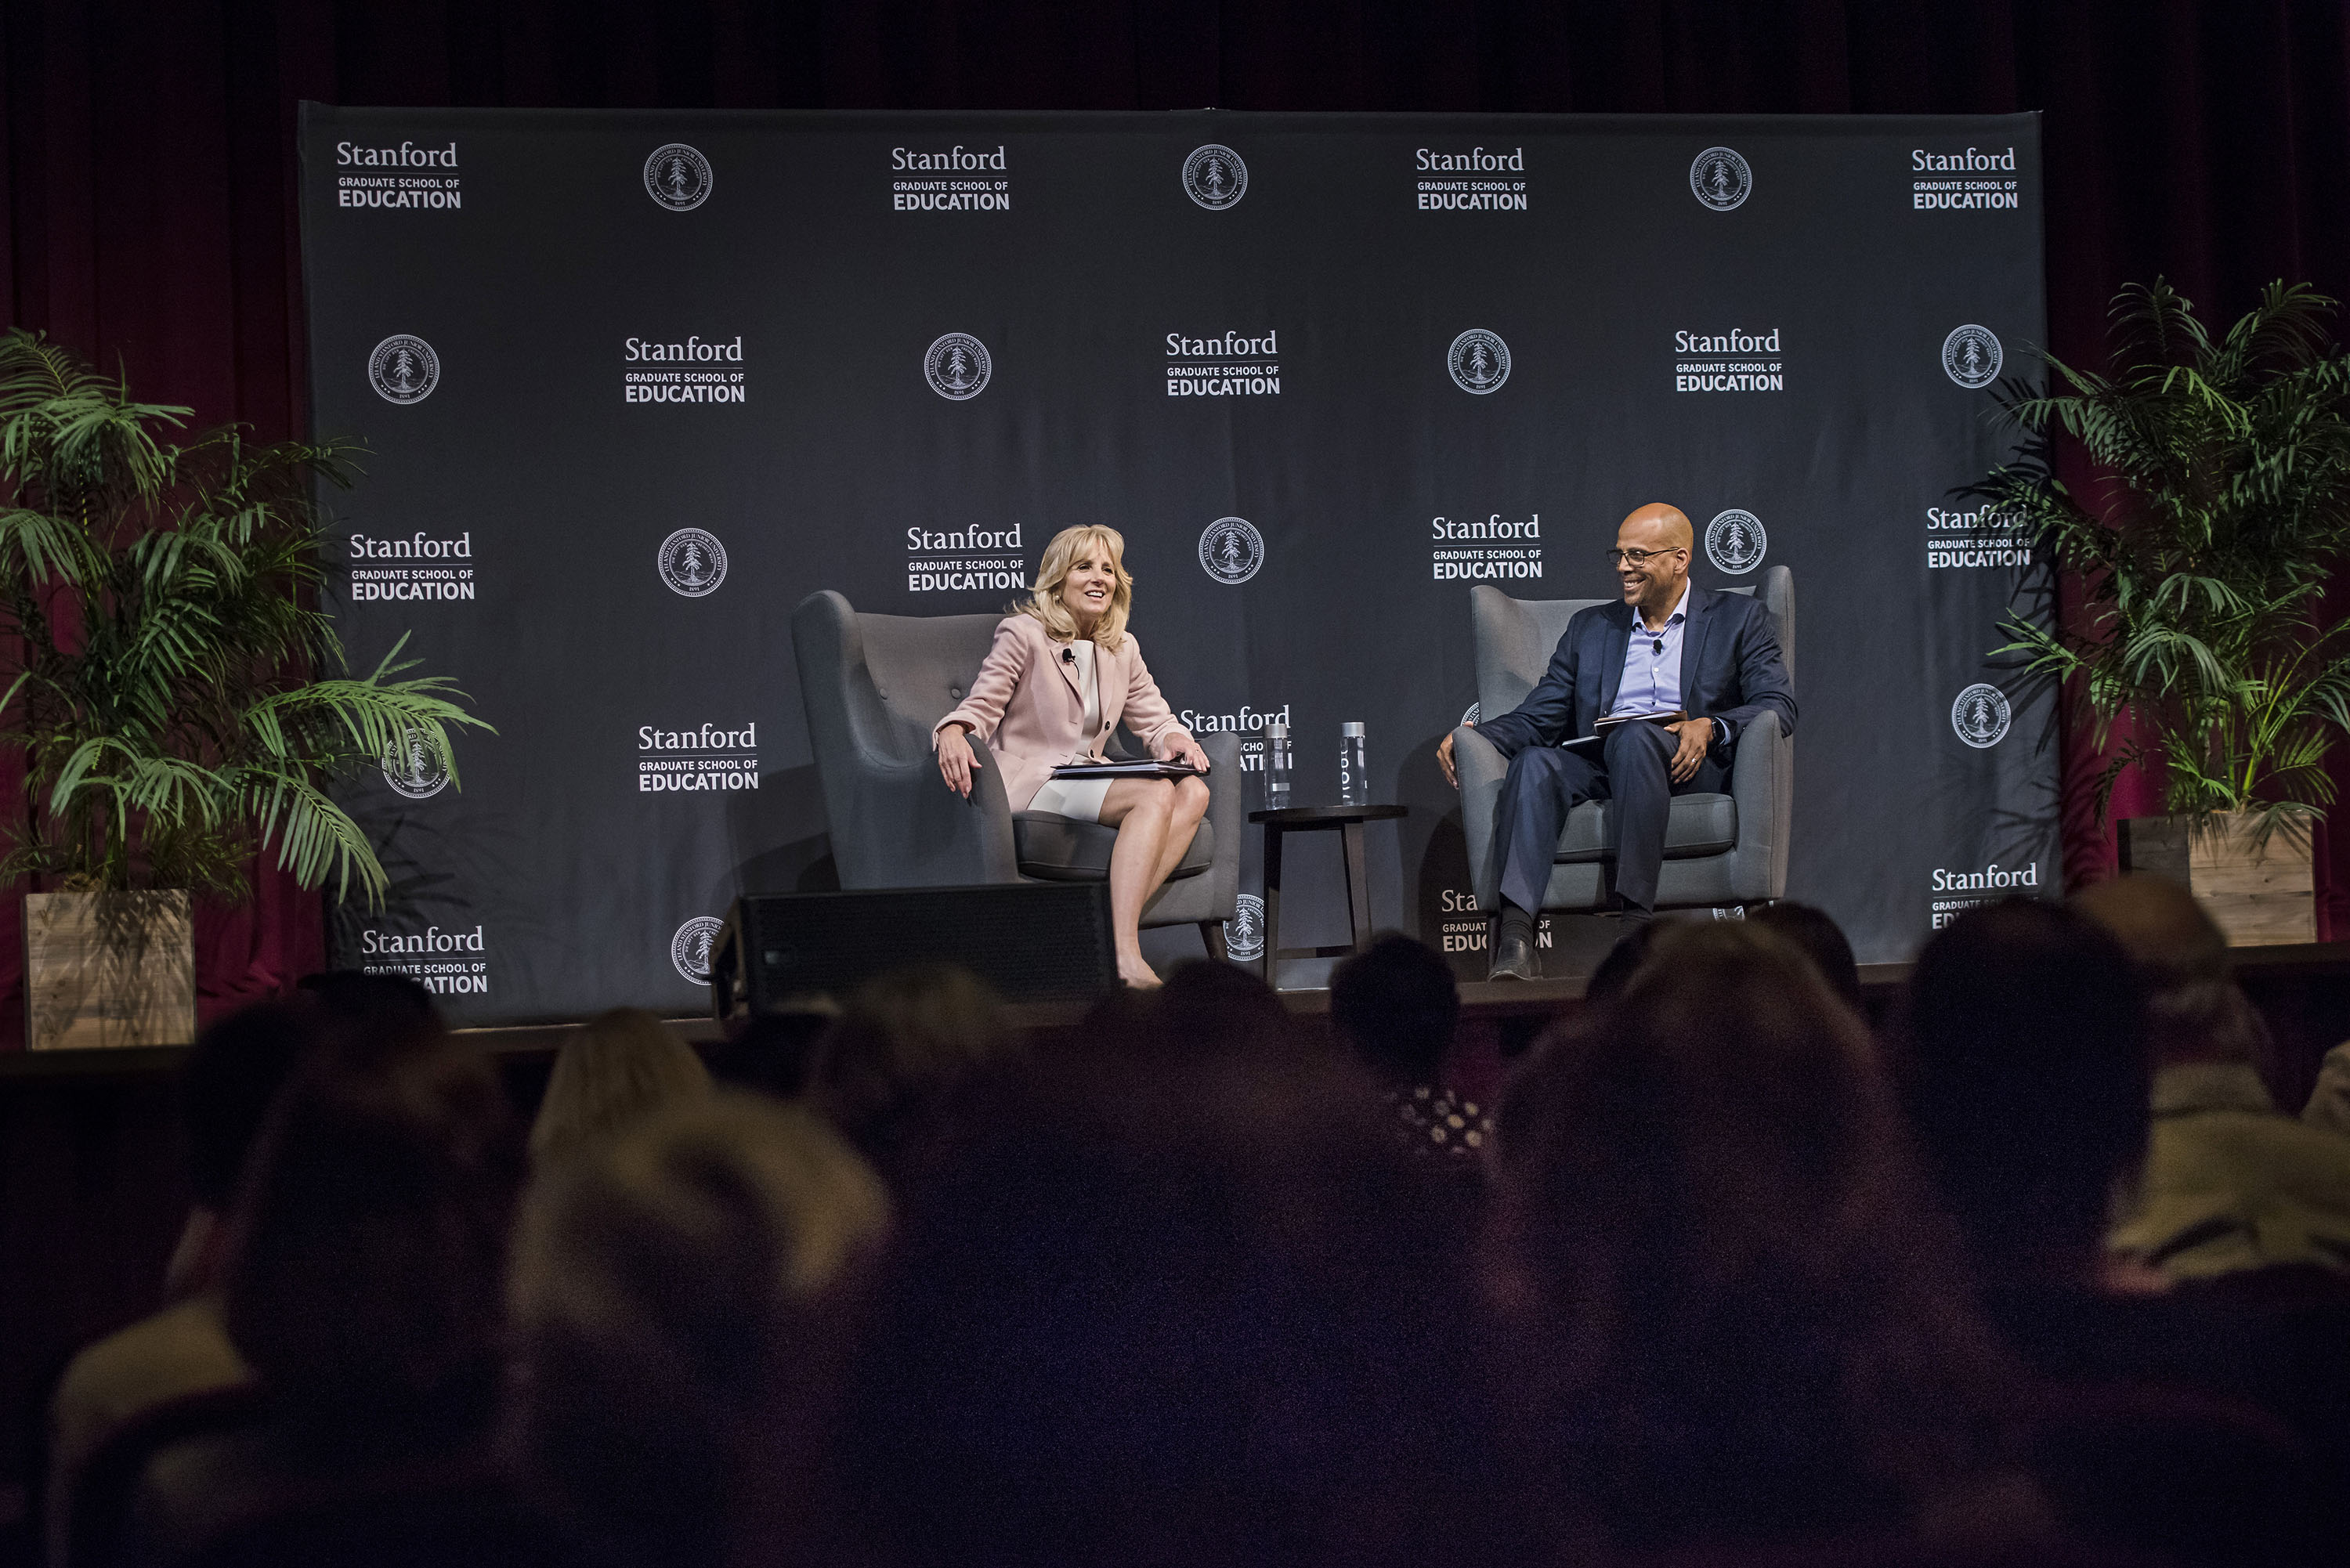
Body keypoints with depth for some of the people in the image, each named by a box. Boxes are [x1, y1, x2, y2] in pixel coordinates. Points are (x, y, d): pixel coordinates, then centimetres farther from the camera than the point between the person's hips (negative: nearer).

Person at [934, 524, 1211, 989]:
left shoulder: (1122, 649, 17)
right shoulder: (1022, 634, -1)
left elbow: (1154, 719, 20)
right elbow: (981, 705, -6)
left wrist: (1174, 739, -5)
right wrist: (953, 733, -30)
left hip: (1089, 780, 7)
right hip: (1029, 782, -7)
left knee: (1194, 792, -22)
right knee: (1157, 794, -30)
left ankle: (1115, 932, -32)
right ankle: (1124, 958, -43)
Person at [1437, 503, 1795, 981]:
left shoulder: (1739, 618, 15)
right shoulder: (1591, 627, 25)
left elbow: (1779, 707, 2)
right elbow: (1537, 716, 18)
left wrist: (1711, 726, -17)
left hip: (1687, 765, -3)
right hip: (1597, 767, 3)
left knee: (1635, 737, -37)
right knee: (1535, 762, -30)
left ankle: (1635, 916, -40)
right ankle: (1514, 934, -46)